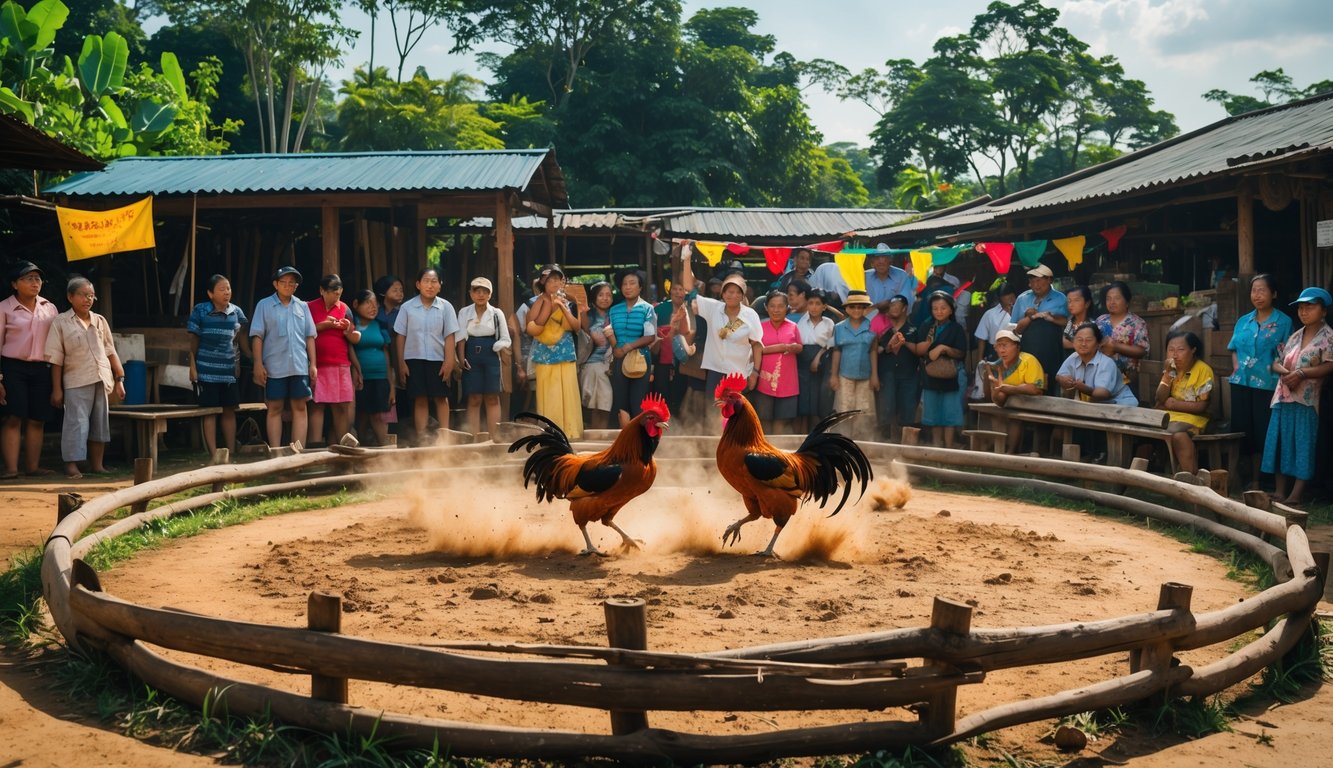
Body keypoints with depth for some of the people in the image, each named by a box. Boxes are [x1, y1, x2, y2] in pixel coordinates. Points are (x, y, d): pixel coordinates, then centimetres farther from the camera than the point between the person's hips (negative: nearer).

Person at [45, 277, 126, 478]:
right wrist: (56, 389, -5)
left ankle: (96, 464, 15)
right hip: (77, 381, -4)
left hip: (103, 380, 4)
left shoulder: (100, 321, 11)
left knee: (100, 423, 7)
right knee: (77, 422, -9)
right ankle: (71, 465, -5)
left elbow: (111, 352, 14)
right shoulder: (60, 322, 0)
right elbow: (56, 359, -2)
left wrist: (119, 380, 8)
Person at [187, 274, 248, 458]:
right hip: (207, 370, -3)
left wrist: (238, 363, 12)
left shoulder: (236, 312, 4)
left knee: (229, 411, 7)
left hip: (230, 370, 3)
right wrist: (193, 367, -2)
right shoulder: (199, 311, -3)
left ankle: (231, 452, 14)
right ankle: (213, 454, 3)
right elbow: (194, 340, 0)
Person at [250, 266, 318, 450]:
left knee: (300, 408, 2)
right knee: (275, 409, 2)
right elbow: (257, 337, -1)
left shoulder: (302, 307, 11)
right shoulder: (264, 305, 3)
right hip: (274, 367, -3)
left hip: (300, 366, 3)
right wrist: (258, 364, -8)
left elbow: (309, 337, 12)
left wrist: (313, 364, 5)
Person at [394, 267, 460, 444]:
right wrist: (401, 363, 0)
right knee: (420, 400, 3)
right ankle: (421, 438, 7)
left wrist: (448, 362, -7)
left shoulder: (445, 307, -1)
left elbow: (449, 336, -1)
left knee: (441, 398, 5)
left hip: (438, 359, 0)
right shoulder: (407, 308, 0)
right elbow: (400, 336, 3)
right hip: (414, 359, 0)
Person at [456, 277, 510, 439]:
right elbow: (461, 337, 0)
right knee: (474, 399, -1)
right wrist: (461, 358, -11)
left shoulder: (496, 313, 4)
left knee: (492, 398, 0)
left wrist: (500, 346, -14)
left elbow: (506, 339, 5)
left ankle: (493, 437, 3)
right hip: (471, 357, 0)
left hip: (491, 357, 0)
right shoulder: (464, 312, 6)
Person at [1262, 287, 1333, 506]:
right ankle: (1280, 493, 10)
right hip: (1283, 397, 7)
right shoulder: (1295, 336, 17)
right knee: (1281, 443, 5)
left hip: (1306, 400, -7)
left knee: (1303, 445, -7)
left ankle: (1296, 496, -7)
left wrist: (1301, 373, -21)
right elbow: (1277, 363, 16)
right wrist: (1284, 372, -7)